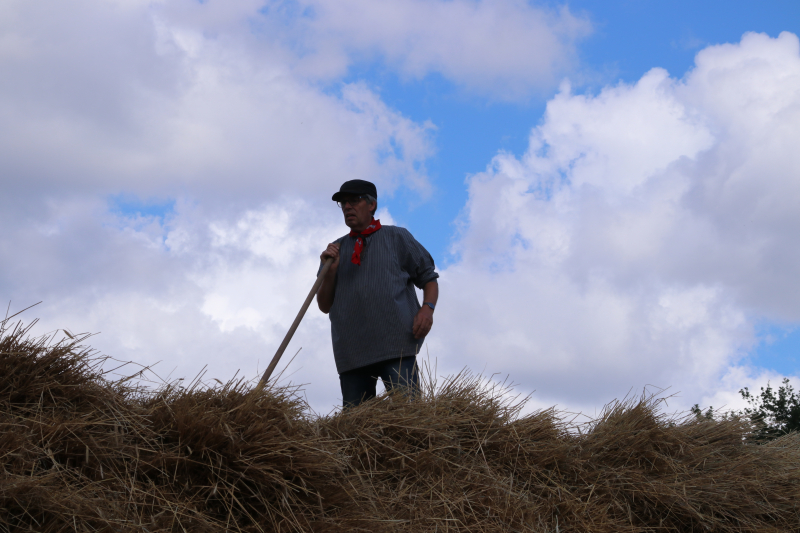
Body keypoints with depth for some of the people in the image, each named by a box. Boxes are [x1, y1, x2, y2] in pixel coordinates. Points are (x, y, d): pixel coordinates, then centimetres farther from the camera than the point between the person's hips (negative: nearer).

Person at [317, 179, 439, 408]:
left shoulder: (396, 237, 15)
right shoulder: (335, 250, 22)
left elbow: (429, 278, 14)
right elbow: (324, 306, 17)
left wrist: (427, 308, -6)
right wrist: (330, 271, 0)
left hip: (396, 345, -3)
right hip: (351, 352, 3)